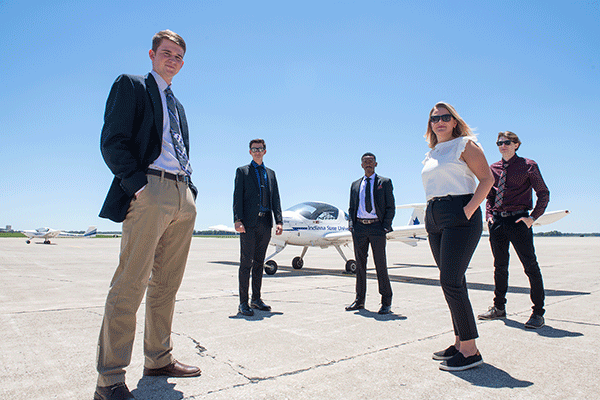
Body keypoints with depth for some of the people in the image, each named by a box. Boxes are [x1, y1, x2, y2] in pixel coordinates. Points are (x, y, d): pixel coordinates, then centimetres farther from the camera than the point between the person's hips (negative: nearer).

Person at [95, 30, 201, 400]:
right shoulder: (131, 85, 8)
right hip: (150, 191, -7)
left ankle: (159, 359, 20)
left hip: (183, 197, 7)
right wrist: (136, 184, -16)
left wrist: (191, 189, 12)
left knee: (167, 285, 9)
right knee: (131, 284, -9)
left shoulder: (177, 105, 29)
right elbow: (112, 141, -5)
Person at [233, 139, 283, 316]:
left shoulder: (271, 173, 18)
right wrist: (238, 220, -15)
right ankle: (243, 303, 2)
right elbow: (237, 197, -2)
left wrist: (279, 221, 1)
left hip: (265, 223, 4)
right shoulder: (242, 171, 7)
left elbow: (275, 199, 12)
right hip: (249, 223, -4)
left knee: (259, 262, 10)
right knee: (246, 262, -4)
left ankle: (256, 299, 20)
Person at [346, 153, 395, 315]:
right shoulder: (355, 185, 16)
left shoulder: (385, 182, 6)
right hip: (359, 227, 4)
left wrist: (385, 227, -9)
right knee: (360, 265, 8)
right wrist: (352, 225, 3)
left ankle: (386, 302, 9)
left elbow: (391, 207, 2)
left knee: (380, 264, -1)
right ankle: (359, 300, 17)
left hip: (377, 226, -3)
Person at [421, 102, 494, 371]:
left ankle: (470, 350, -3)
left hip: (459, 217, -7)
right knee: (452, 281, 9)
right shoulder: (431, 155, 20)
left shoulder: (465, 144, 0)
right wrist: (431, 214, 12)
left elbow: (487, 179, -8)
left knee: (450, 281, -13)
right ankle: (460, 343, 18)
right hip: (434, 218, 7)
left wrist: (469, 210, -18)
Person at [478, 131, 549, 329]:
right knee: (500, 266, 12)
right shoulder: (493, 169, 12)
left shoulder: (528, 166, 1)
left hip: (518, 220, -4)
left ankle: (538, 312, 8)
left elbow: (544, 194, 2)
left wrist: (532, 217, -9)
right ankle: (499, 307, 24)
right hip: (497, 221, 5)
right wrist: (489, 215, 5)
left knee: (530, 266, -3)